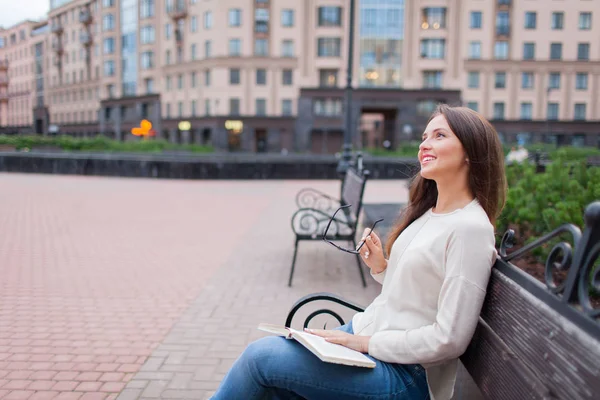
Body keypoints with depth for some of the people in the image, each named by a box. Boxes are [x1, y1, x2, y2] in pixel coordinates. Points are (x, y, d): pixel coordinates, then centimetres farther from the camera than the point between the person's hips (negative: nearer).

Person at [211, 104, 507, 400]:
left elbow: (449, 339, -20)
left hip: (404, 373, -7)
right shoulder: (428, 211, 8)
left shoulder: (471, 228, -19)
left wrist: (366, 342, -16)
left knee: (260, 356, -11)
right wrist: (380, 267, -2)